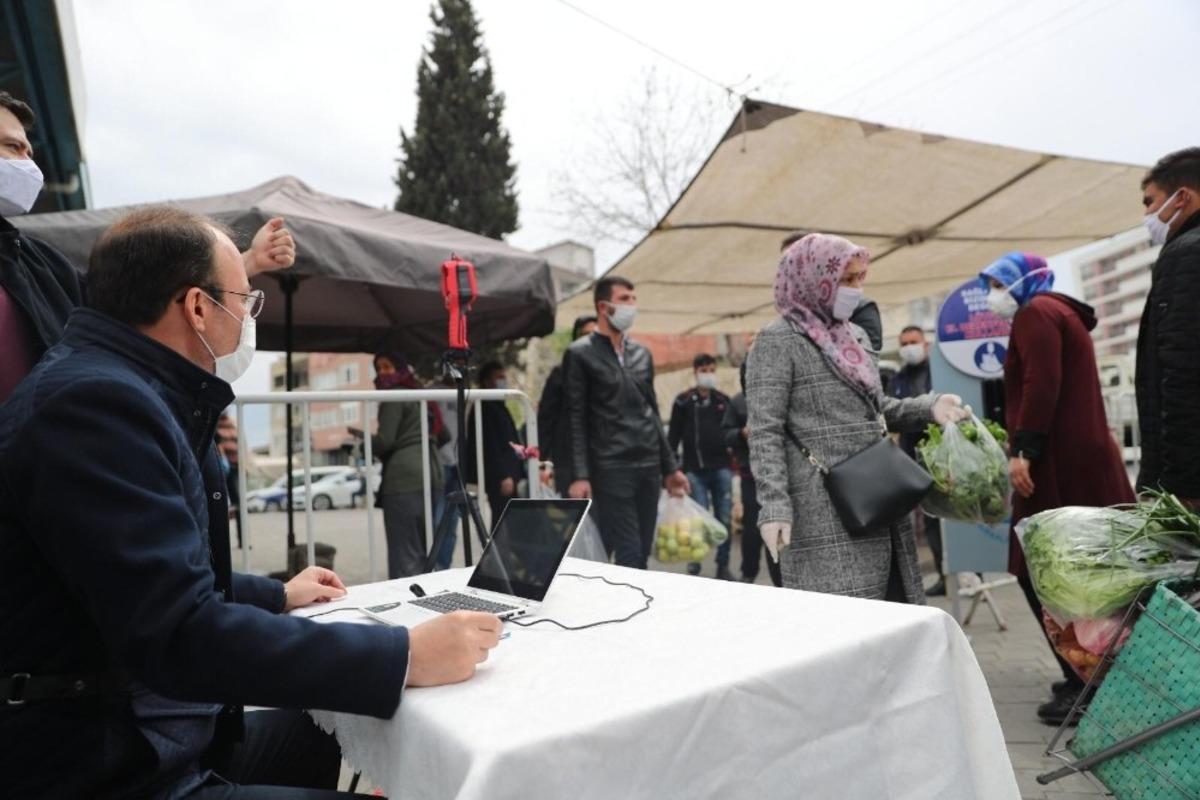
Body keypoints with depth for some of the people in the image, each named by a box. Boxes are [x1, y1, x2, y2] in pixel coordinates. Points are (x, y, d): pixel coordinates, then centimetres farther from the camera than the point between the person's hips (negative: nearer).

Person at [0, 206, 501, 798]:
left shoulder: (113, 389, 10)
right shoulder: (97, 401, -23)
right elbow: (181, 636, -31)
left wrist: (277, 596, 29)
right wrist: (405, 656, -29)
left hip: (154, 736, 10)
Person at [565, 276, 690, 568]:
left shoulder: (642, 353, 16)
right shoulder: (580, 354, -2)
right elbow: (575, 420, -7)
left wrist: (670, 467, 15)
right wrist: (579, 475, -14)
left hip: (649, 467, 6)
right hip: (610, 470, -6)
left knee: (642, 555, 8)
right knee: (629, 556, -6)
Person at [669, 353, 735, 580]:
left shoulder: (723, 400, 10)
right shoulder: (683, 401, 1)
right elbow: (673, 435, 1)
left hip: (721, 467, 3)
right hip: (695, 469, -2)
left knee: (724, 518, 3)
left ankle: (723, 565, 13)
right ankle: (694, 559, 17)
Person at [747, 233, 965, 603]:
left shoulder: (855, 335, 16)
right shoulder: (778, 341, -7)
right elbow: (765, 433, -12)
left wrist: (929, 407, 4)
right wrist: (774, 506, -21)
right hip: (824, 511, -8)